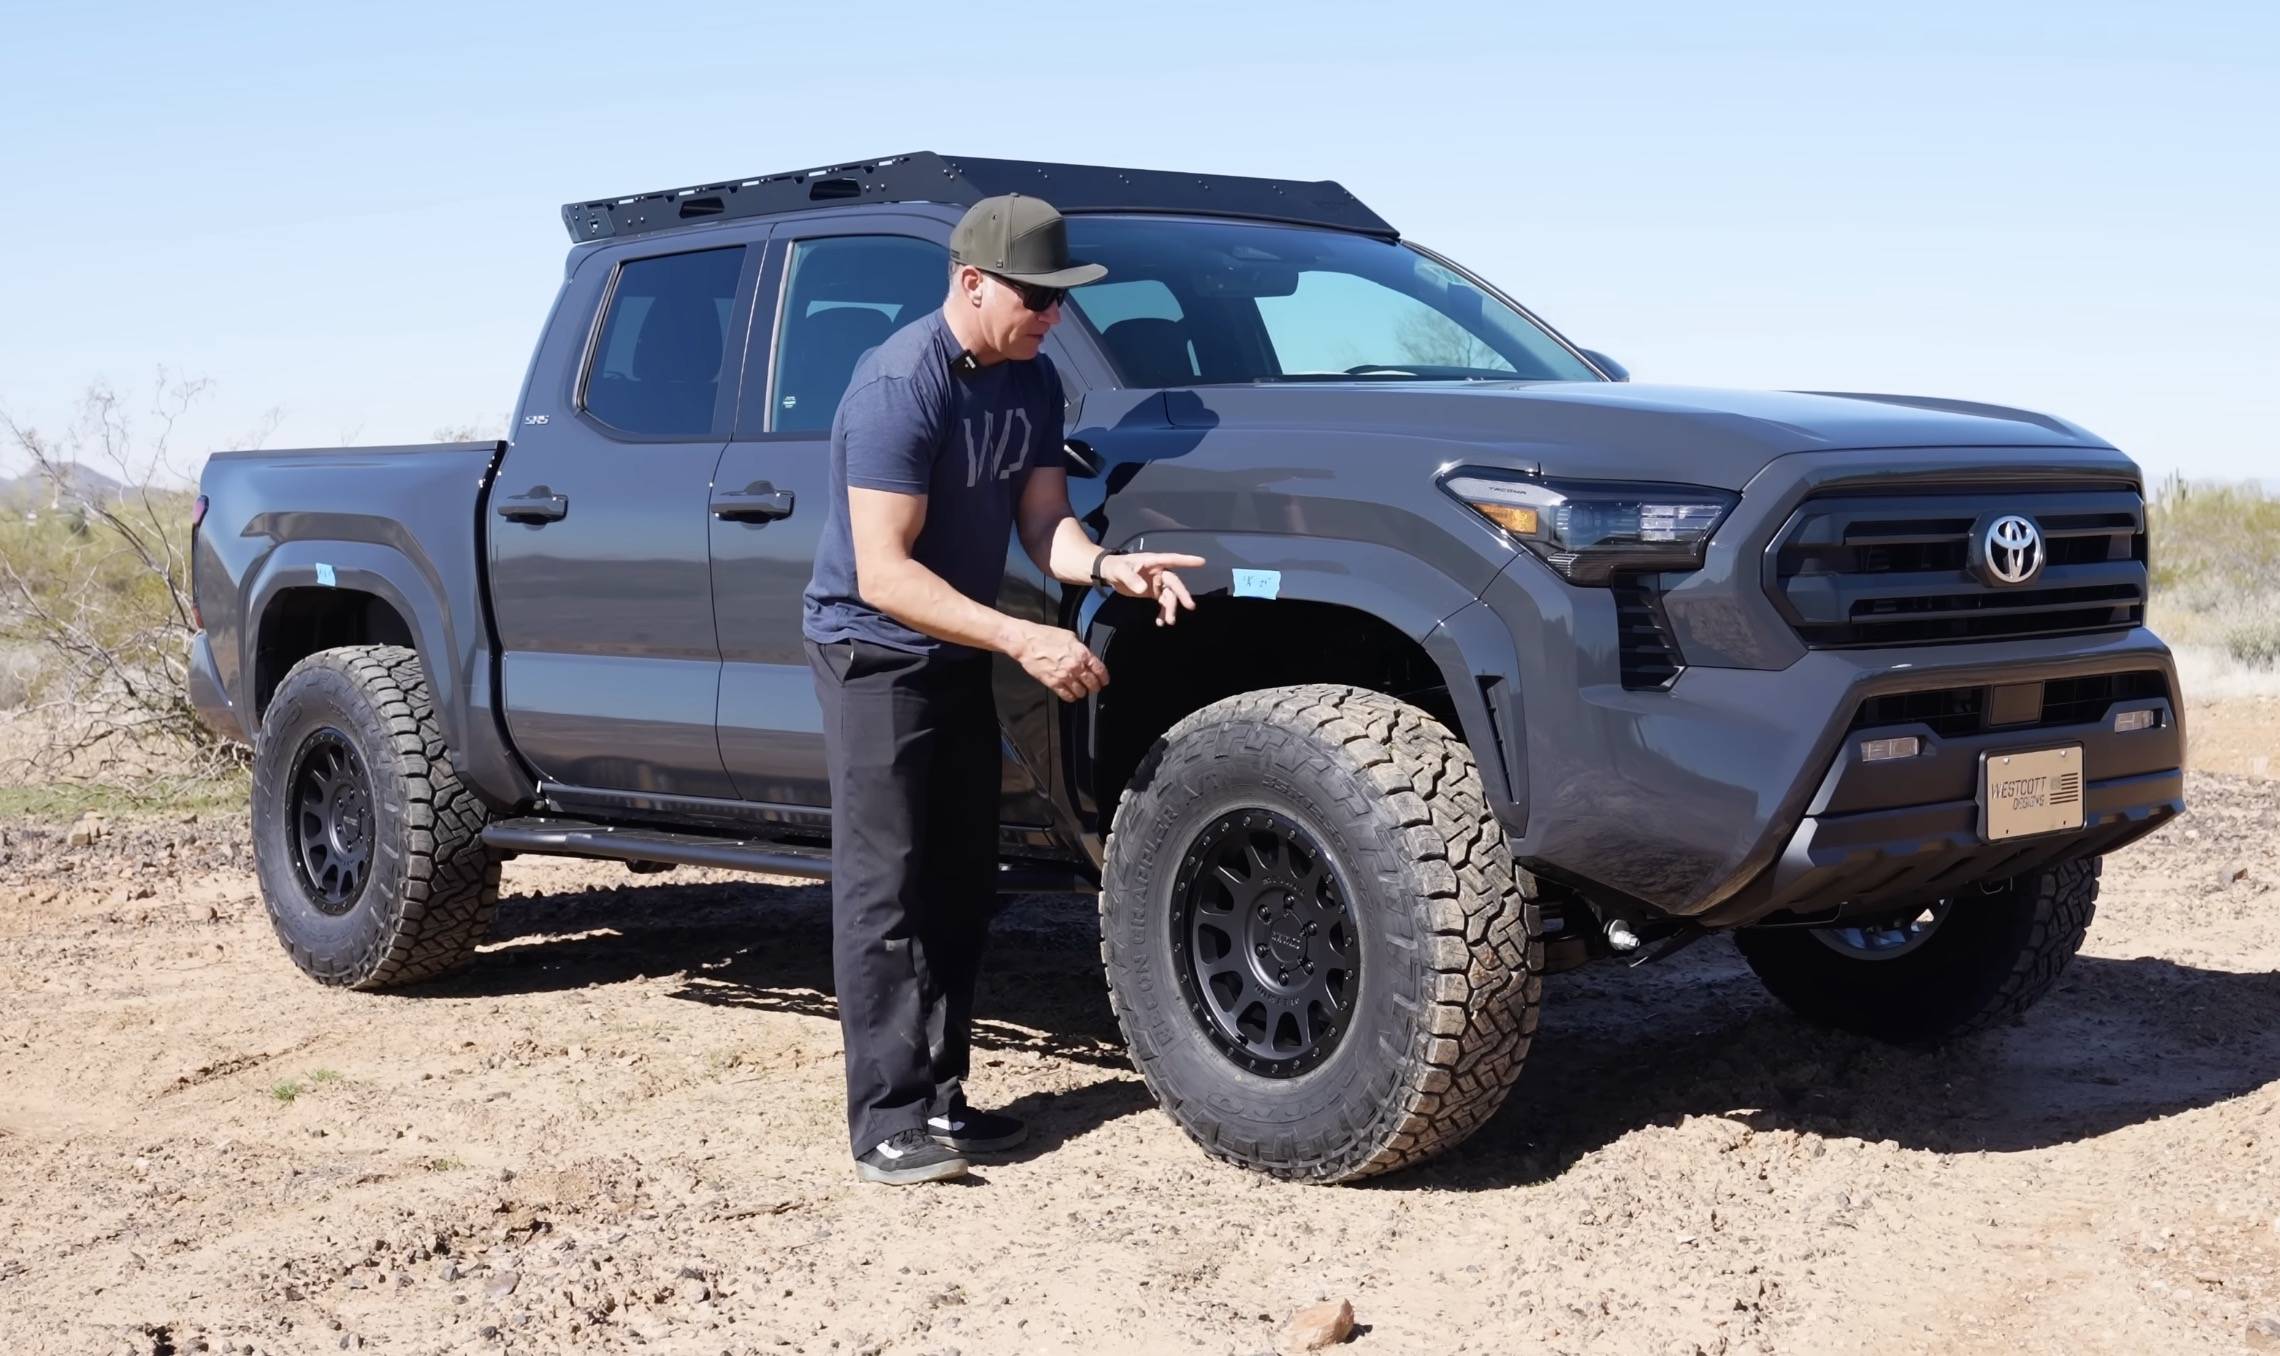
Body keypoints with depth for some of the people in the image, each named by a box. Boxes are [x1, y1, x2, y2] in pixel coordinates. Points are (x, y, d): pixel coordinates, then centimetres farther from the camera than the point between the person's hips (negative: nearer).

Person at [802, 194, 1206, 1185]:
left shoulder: (1031, 381, 2)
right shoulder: (899, 386, -23)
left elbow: (1041, 519, 3)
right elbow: (882, 574, -27)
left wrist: (1107, 568, -20)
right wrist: (1023, 641, -31)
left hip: (959, 656, 8)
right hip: (875, 655, -8)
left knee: (959, 889, 10)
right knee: (886, 894, -8)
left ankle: (939, 1095, 18)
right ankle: (888, 1122, -4)